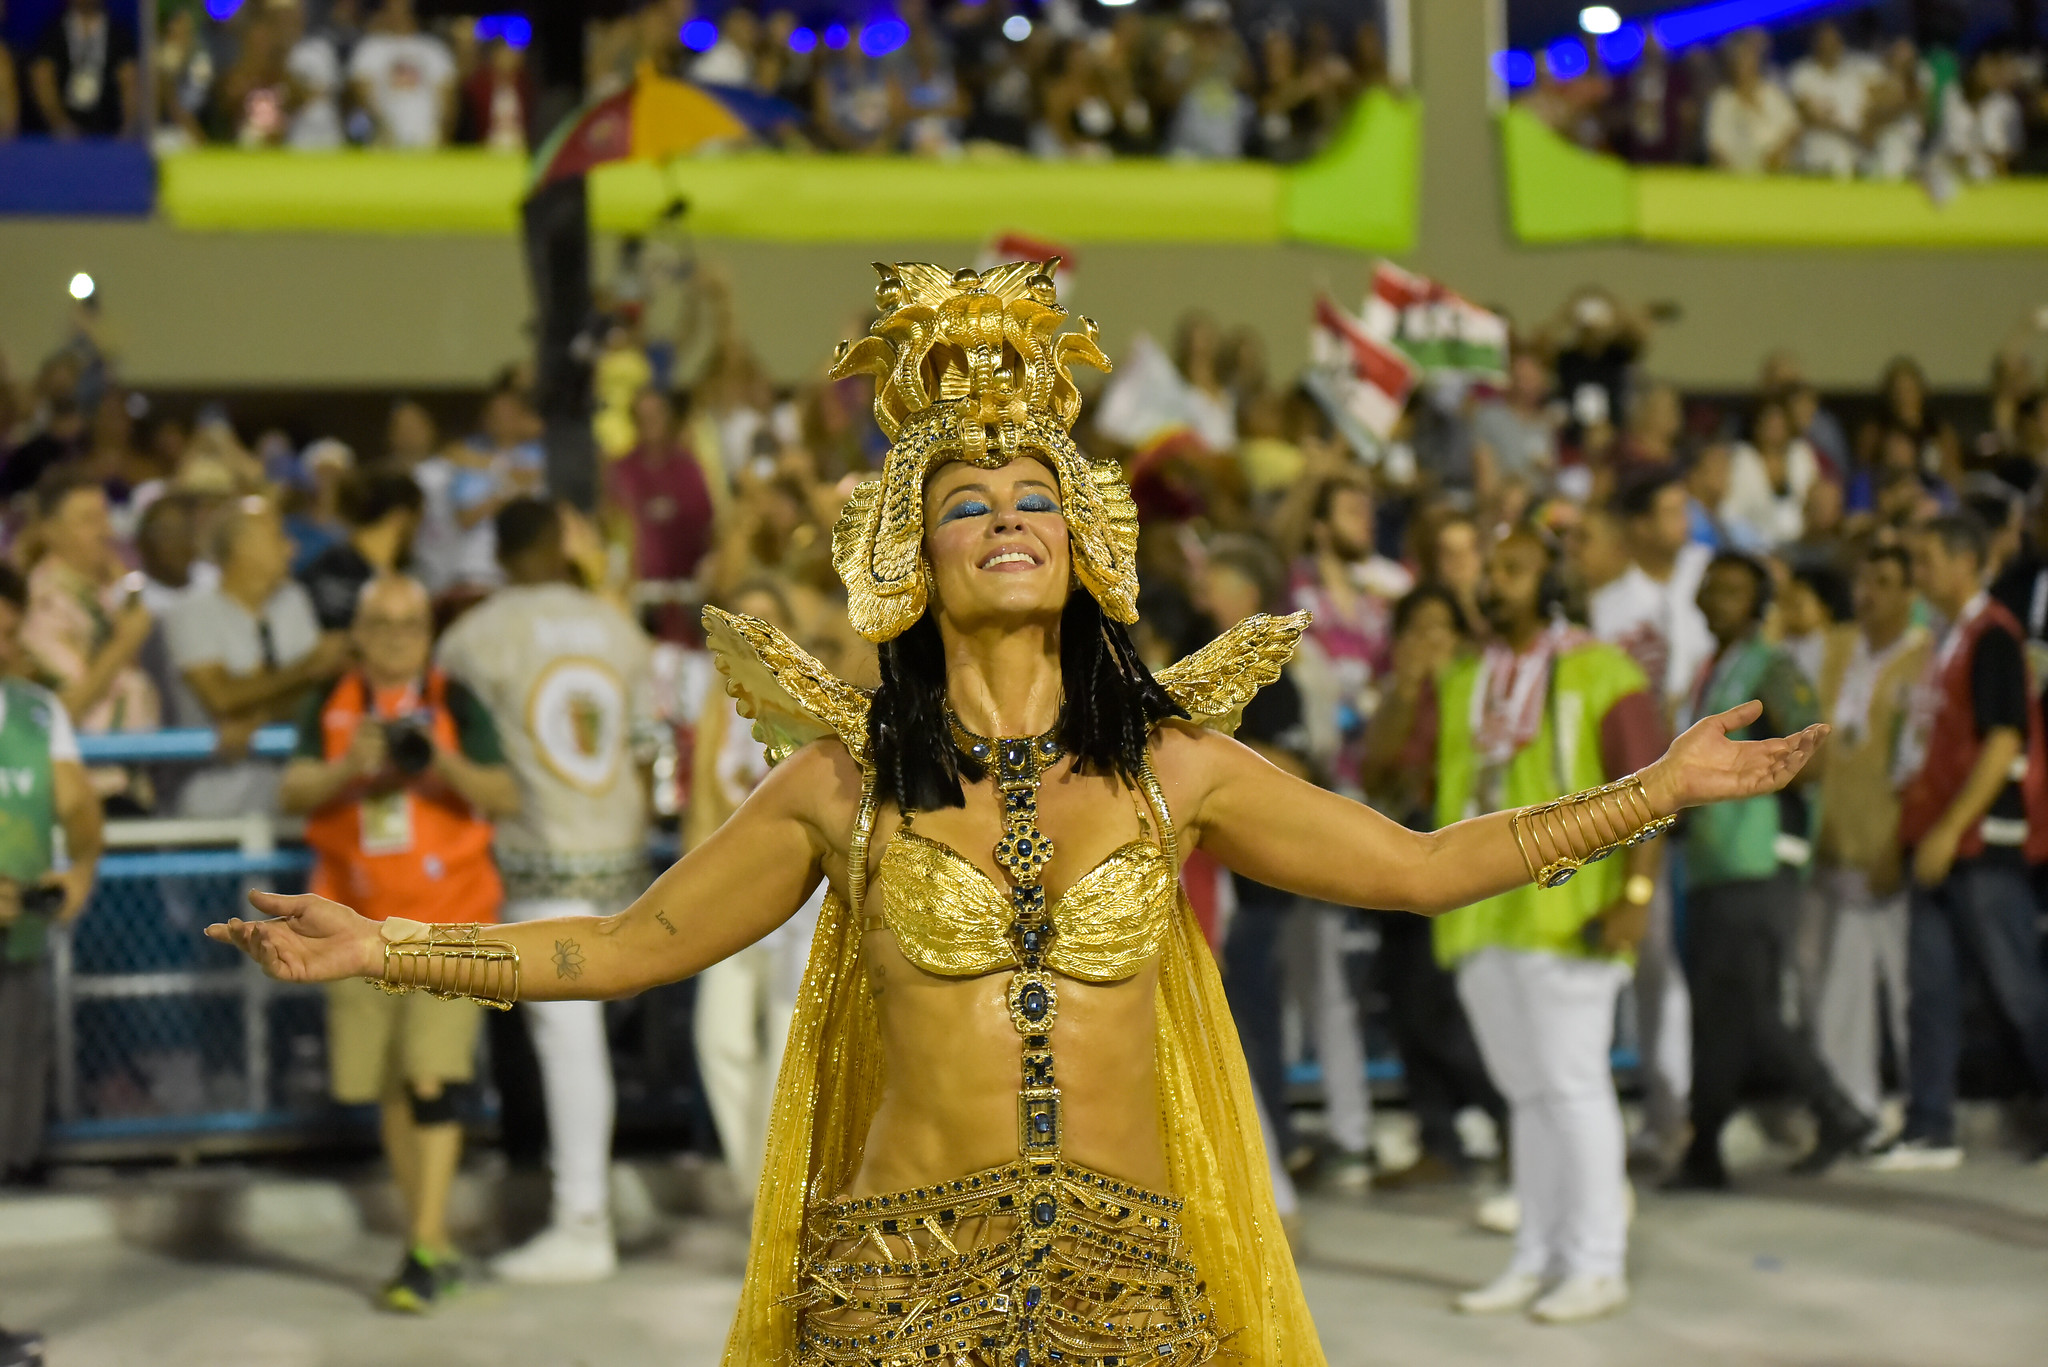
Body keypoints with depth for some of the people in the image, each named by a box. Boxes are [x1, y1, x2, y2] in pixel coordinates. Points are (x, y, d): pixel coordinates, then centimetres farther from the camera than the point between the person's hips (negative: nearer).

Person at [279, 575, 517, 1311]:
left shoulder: (454, 703, 2)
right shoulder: (331, 709, 8)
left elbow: (506, 799, -5)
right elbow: (293, 792, -6)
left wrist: (445, 760, -23)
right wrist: (350, 768, -25)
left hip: (449, 918, -3)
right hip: (361, 922, 3)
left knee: (435, 1076, -14)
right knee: (389, 1089, 8)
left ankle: (425, 1248, -14)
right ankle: (435, 1245, 19)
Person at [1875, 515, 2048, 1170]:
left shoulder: (1992, 636, -11)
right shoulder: (1947, 638, 17)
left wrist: (1950, 828, -21)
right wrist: (1919, 828, 17)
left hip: (1983, 841, -9)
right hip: (1939, 842, 9)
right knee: (1930, 987, 6)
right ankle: (1929, 1132, 7)